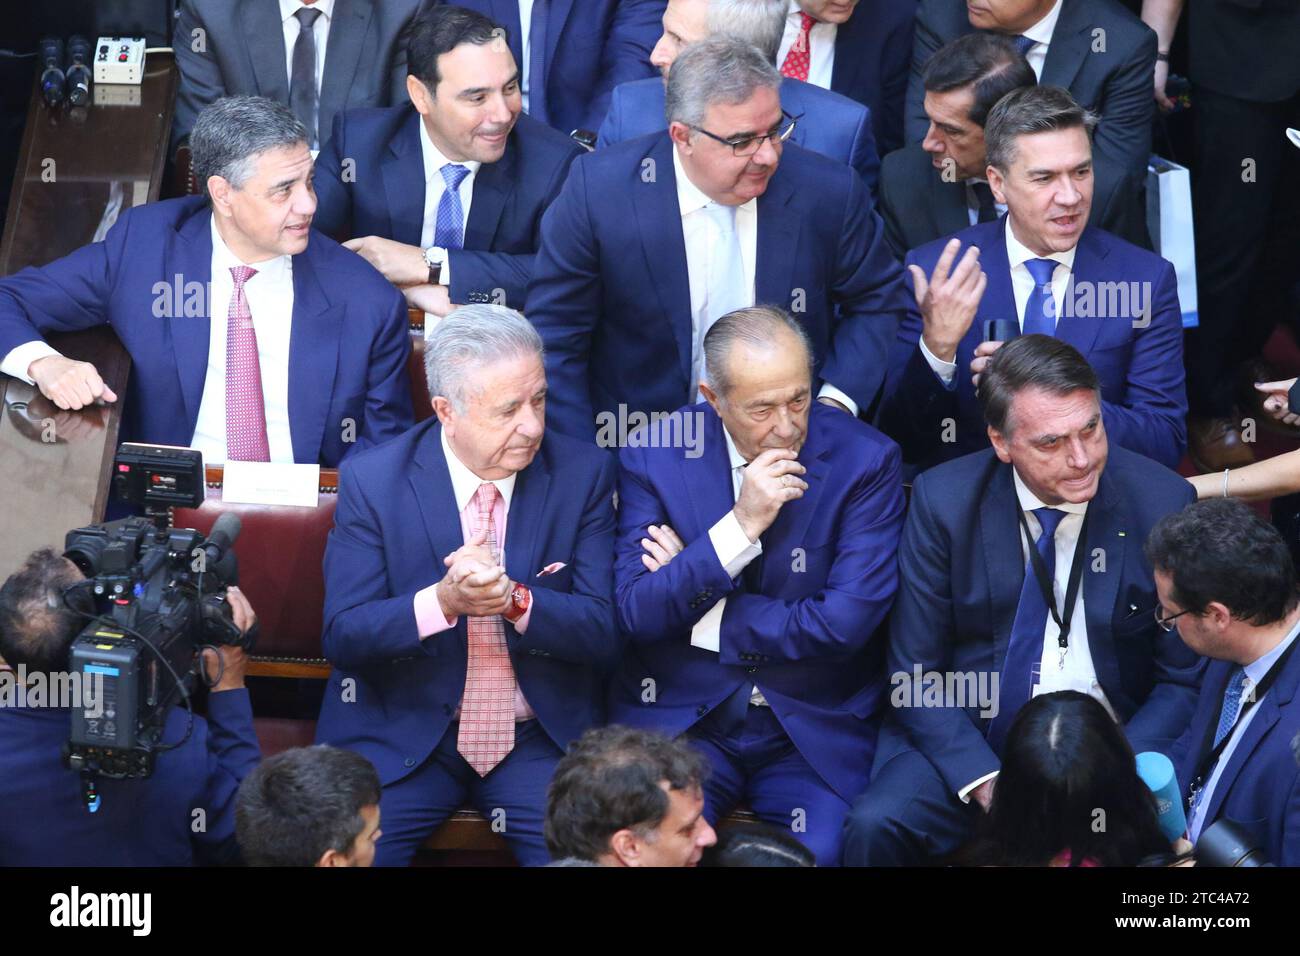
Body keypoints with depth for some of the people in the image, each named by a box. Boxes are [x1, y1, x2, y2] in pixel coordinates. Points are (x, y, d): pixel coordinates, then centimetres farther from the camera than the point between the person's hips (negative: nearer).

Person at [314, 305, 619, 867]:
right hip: (400, 734, -1)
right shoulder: (370, 482, -5)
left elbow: (605, 632, -4)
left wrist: (515, 600, -24)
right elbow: (342, 636, -7)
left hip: (542, 740, 1)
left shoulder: (584, 475, -2)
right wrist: (442, 601, -26)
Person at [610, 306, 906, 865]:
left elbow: (847, 621, -11)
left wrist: (699, 618, -8)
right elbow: (633, 614, -8)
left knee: (820, 851, -26)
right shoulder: (653, 456, -2)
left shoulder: (865, 459, -5)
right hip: (679, 719, 1)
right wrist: (740, 525, -19)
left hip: (817, 729, 0)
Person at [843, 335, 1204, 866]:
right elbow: (915, 673, -2)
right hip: (966, 741, 1)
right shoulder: (943, 500, -6)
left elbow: (1182, 681, 1)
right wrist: (985, 780, -17)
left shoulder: (1161, 501, -7)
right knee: (875, 826, -26)